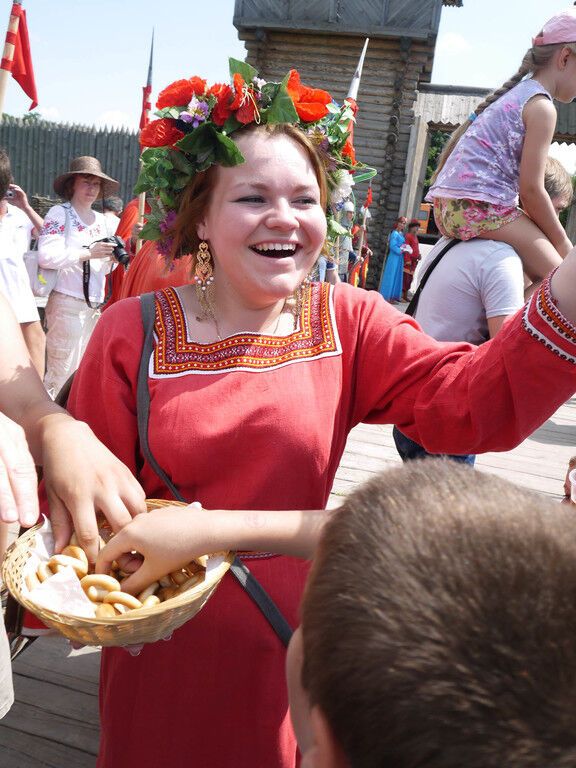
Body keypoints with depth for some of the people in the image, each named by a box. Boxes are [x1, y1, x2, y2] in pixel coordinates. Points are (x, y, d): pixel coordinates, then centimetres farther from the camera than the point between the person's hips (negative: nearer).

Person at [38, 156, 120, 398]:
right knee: (62, 371, -5)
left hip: (95, 303, 7)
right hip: (67, 302, -6)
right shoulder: (59, 213, -2)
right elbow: (46, 256, -16)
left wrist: (112, 258, 2)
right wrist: (88, 253, -19)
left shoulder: (101, 220, 17)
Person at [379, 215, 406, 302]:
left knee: (397, 276, 11)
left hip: (400, 257, 9)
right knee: (391, 276, -3)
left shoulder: (401, 233, 13)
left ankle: (394, 295, 17)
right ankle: (387, 296, 2)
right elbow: (392, 246, -18)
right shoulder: (394, 233, -12)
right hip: (394, 257, -9)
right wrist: (400, 251, -22)